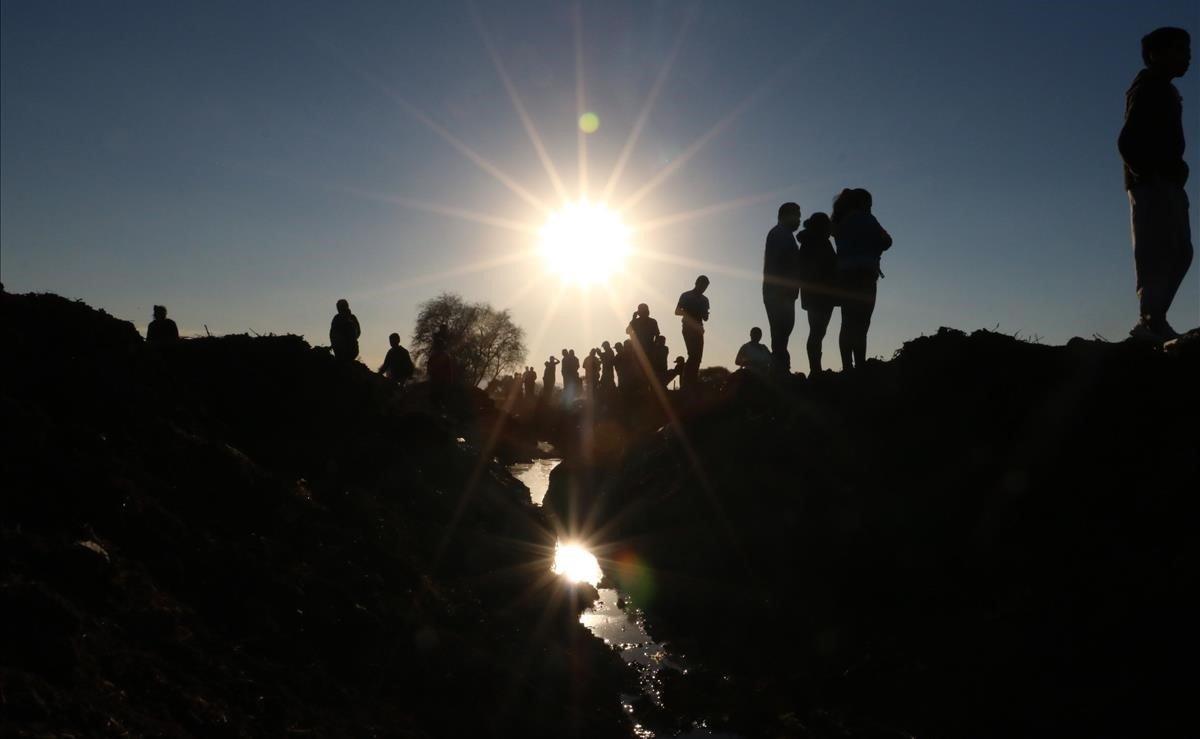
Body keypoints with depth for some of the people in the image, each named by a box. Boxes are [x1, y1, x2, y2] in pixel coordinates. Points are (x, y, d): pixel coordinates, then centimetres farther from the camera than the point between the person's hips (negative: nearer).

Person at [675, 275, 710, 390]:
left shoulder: (704, 300, 18)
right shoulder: (686, 296, 2)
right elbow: (677, 311, -3)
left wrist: (705, 315, -2)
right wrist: (687, 313, -20)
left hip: (698, 329, 6)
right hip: (688, 328, -6)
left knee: (697, 356, -3)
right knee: (693, 355, -19)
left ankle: (691, 382, -1)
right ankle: (686, 382, -19)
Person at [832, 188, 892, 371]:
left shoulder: (840, 222, 17)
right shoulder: (864, 218, -3)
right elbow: (886, 242, 1)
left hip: (844, 275, 7)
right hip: (863, 275, -7)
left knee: (848, 323, 6)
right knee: (860, 323, -13)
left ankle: (847, 367, 2)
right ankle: (859, 367, -21)